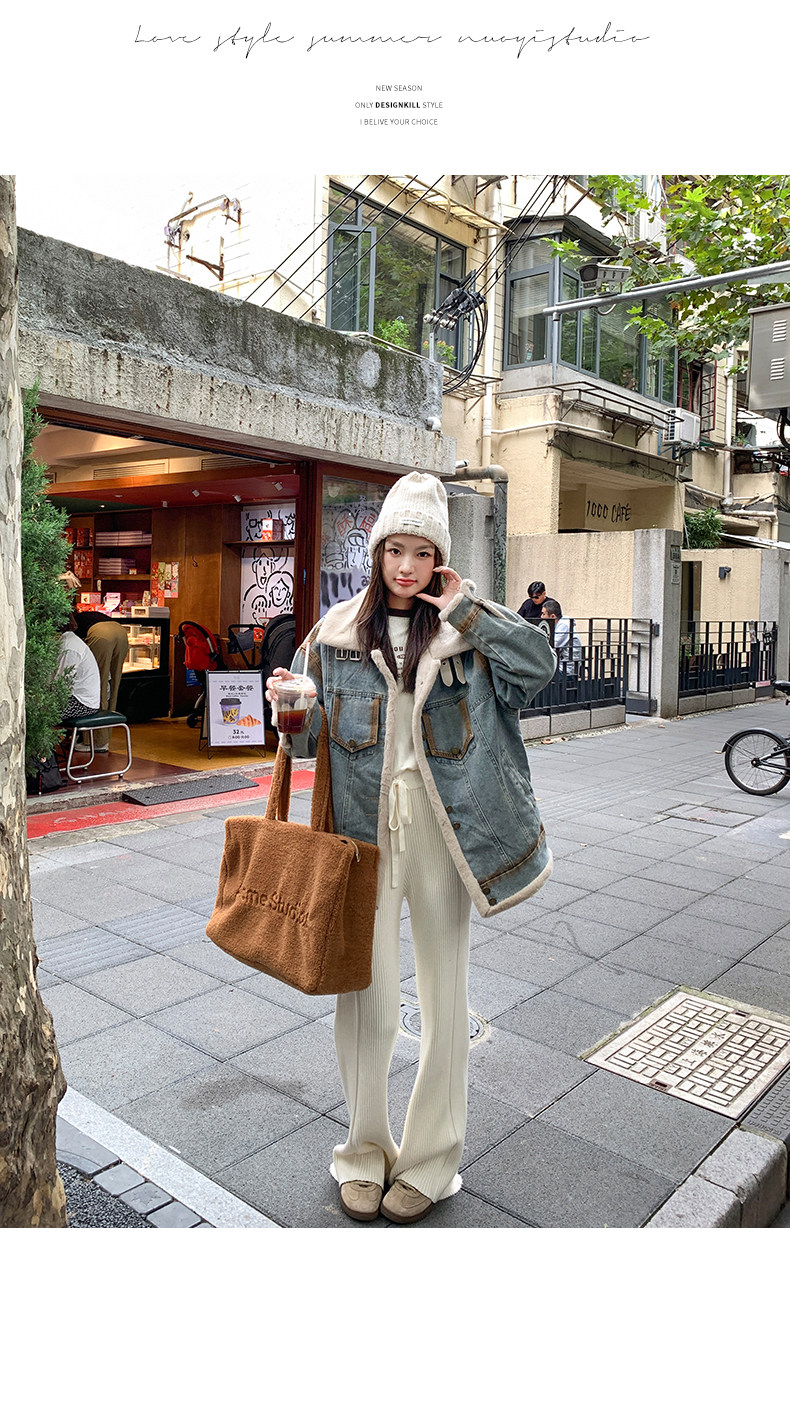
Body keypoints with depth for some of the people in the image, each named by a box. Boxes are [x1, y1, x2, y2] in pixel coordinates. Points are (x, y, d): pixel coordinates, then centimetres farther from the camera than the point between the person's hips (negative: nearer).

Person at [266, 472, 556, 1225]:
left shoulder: (464, 629, 2)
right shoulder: (337, 632, 4)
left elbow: (539, 663, -14)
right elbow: (311, 739, 7)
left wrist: (464, 609, -16)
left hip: (441, 827, 0)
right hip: (361, 827, 0)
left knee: (443, 994, 10)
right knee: (363, 992, 5)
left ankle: (430, 1160, 31)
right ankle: (366, 1150, 30)